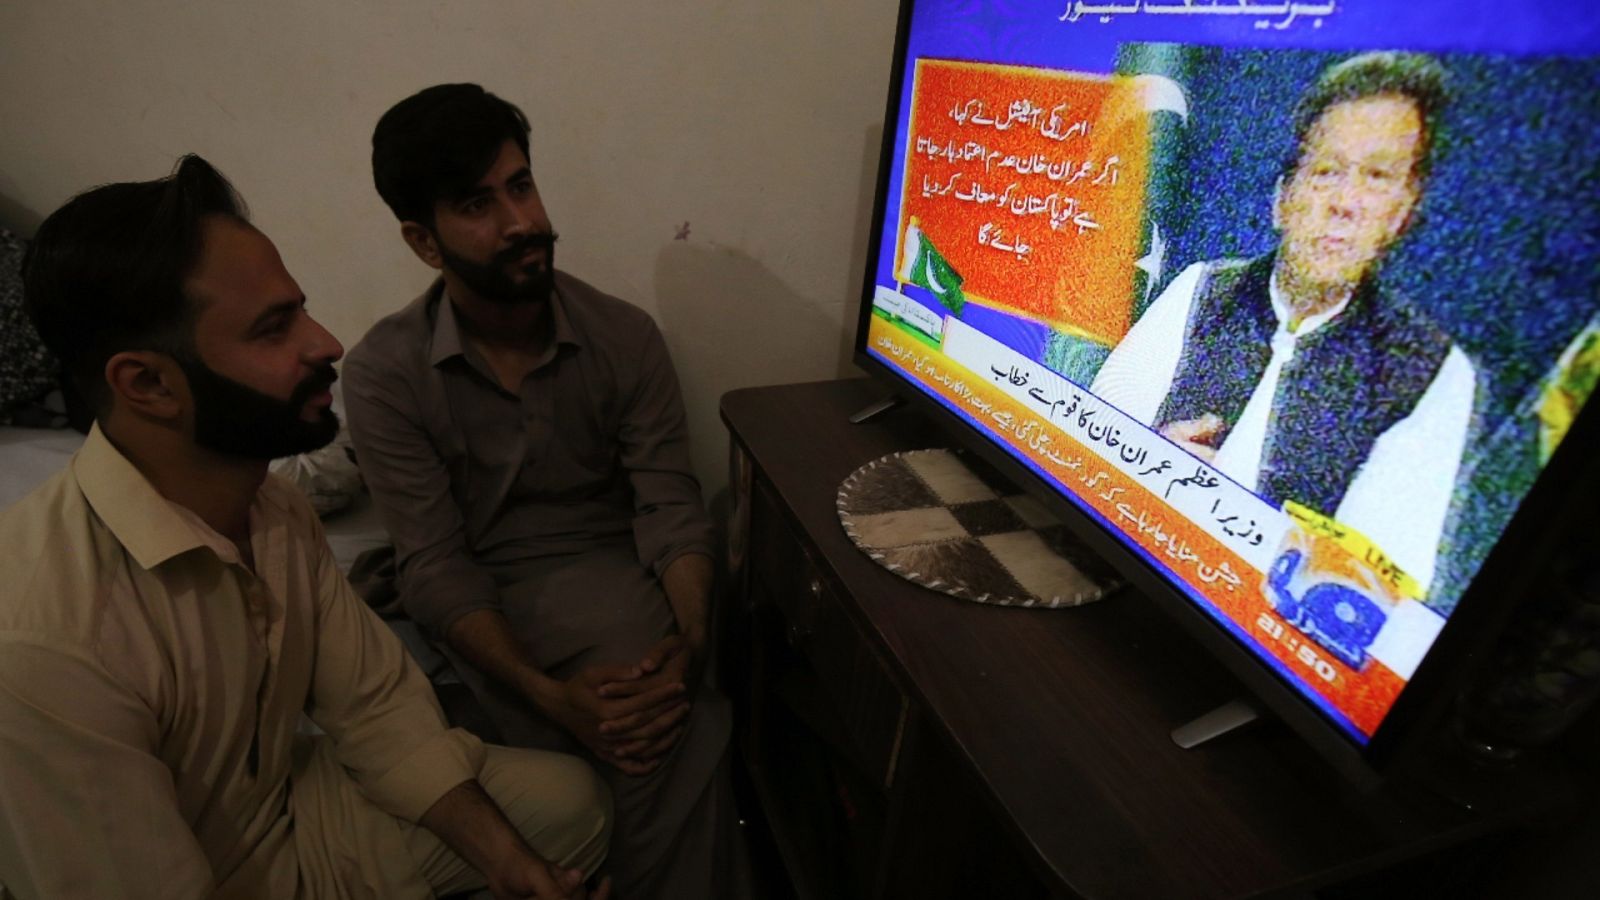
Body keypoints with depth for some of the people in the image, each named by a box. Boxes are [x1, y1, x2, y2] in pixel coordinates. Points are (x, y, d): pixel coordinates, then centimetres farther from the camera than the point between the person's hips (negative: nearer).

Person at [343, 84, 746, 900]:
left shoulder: (625, 337, -4)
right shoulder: (386, 372, -8)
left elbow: (669, 508, -7)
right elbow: (435, 567, -11)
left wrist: (688, 642, -24)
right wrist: (548, 695, -24)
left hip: (609, 582, 2)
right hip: (485, 609, -1)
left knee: (679, 738, -28)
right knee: (686, 743, -25)